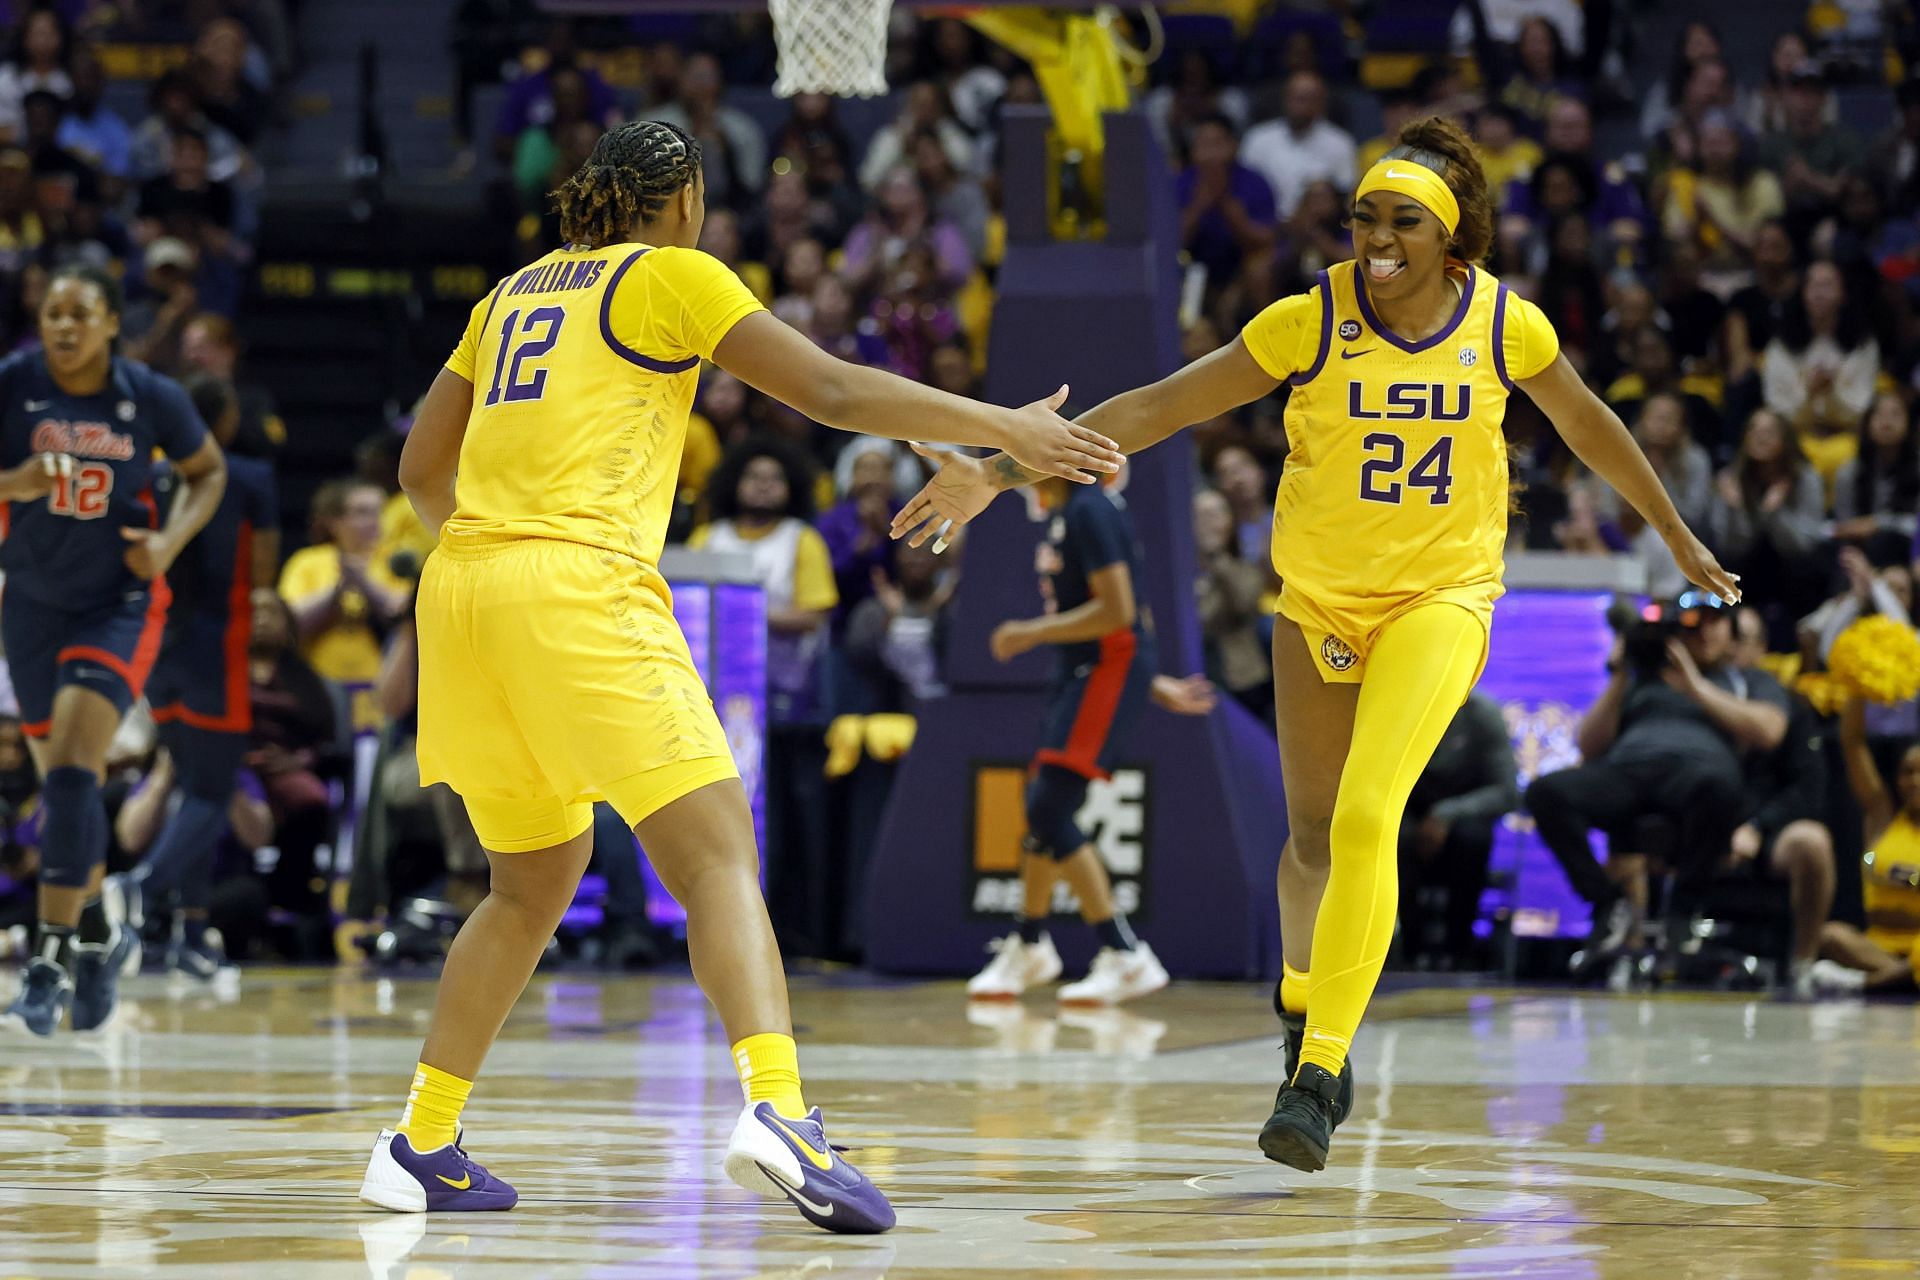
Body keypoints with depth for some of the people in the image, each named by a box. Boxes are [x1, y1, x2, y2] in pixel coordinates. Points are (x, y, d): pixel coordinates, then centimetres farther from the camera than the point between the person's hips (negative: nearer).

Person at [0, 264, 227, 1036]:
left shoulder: (152, 398, -10)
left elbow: (208, 471, 6)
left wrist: (171, 540, -10)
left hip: (119, 602, -3)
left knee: (72, 770, -19)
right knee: (64, 782, 14)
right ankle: (101, 929, 38)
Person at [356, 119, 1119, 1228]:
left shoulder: (517, 293, 23)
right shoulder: (671, 276, 6)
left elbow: (423, 466, 26)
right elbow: (835, 393, 0)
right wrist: (1008, 430, 5)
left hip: (463, 589, 7)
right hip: (583, 588, -7)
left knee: (535, 879, 21)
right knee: (718, 855, -13)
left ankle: (422, 1148, 20)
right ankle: (779, 1109, -35)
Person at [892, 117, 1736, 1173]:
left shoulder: (1506, 325, -8)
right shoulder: (1310, 322, -12)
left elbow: (1586, 425, 12)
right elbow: (1155, 409, -10)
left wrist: (1678, 538, 23)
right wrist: (1002, 473, -16)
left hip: (1441, 597, -1)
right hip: (1320, 599, 1)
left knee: (1367, 818, -21)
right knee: (1312, 836, 13)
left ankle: (1320, 1070, -17)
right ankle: (1304, 1001, 43)